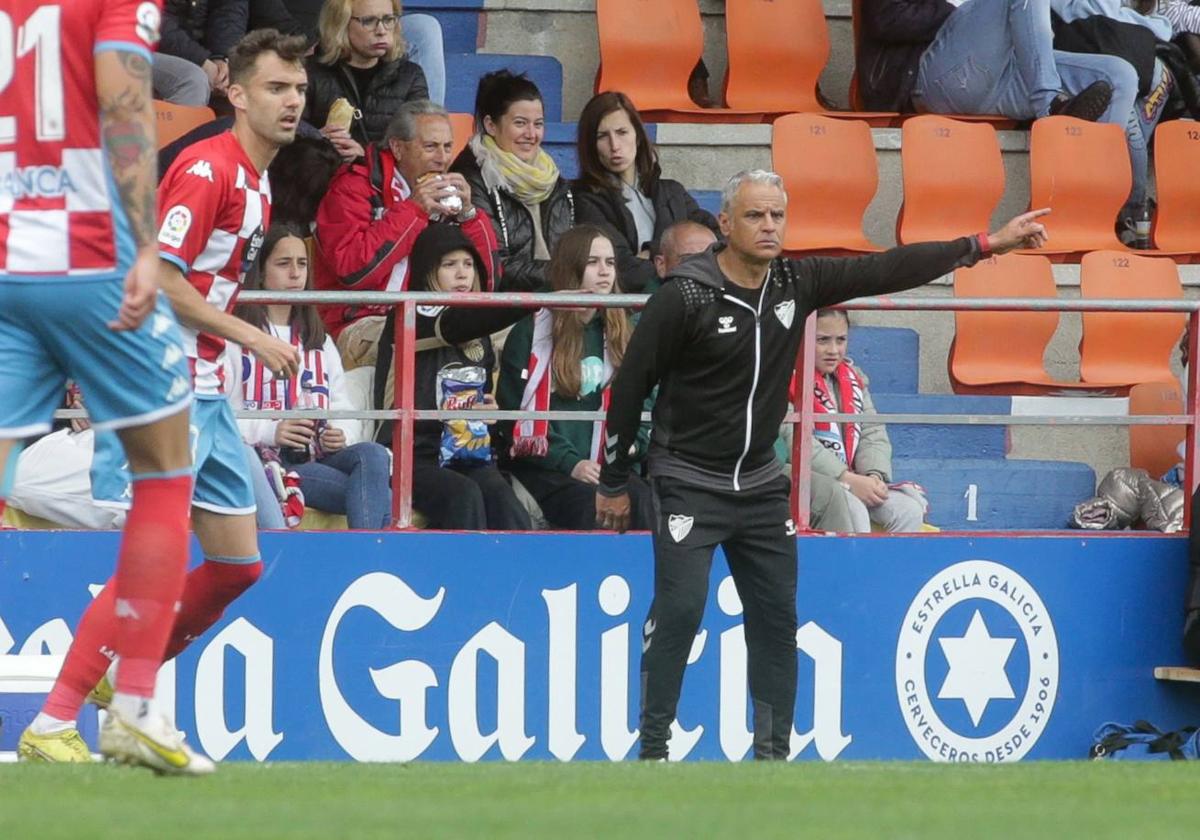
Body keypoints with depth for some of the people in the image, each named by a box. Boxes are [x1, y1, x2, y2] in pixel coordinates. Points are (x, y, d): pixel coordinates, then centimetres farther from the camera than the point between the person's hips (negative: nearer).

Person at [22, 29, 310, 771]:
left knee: (239, 562, 10)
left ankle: (124, 683, 21)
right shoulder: (209, 168, -15)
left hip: (207, 389, 9)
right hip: (163, 383, -9)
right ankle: (55, 719, -15)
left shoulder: (259, 182, 14)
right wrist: (250, 337, -17)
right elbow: (160, 280, -20)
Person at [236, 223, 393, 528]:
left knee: (371, 454, -31)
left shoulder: (320, 343, 28)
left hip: (316, 457, 6)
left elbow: (342, 407, 20)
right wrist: (269, 432, -19)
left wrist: (340, 433, -3)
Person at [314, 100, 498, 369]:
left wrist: (467, 213, -1)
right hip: (363, 324, -6)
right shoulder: (353, 187, -2)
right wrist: (413, 209, -16)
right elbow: (352, 269, -18)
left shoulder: (446, 194, 15)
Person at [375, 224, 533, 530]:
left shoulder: (478, 336, 20)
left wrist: (491, 409, 3)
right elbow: (455, 326, -20)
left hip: (467, 455, 5)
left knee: (506, 504, -25)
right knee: (464, 497, -34)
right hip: (411, 455, -5)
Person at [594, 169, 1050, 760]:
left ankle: (773, 751, 14)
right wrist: (613, 484, -3)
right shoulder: (686, 297, -15)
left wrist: (986, 245, -6)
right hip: (689, 484, -6)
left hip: (761, 485, 6)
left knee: (776, 618, 6)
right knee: (679, 611, -14)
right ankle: (653, 746, -6)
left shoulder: (796, 284, -1)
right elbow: (629, 387, -9)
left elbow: (887, 271, -1)